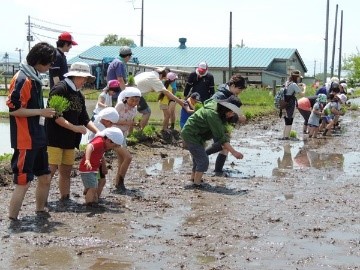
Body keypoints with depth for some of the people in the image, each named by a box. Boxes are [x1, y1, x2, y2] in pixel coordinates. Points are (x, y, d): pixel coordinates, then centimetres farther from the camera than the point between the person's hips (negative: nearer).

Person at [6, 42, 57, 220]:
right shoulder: (22, 79, -16)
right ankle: (12, 219, 4)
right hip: (24, 140, -10)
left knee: (45, 177, 16)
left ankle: (41, 212, 31)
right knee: (23, 181, -5)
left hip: (37, 138, 10)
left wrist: (44, 112, 9)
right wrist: (40, 112, -18)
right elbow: (13, 109, -20)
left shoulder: (34, 78, 12)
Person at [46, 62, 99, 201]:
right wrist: (75, 128, -20)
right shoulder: (60, 89, -11)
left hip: (70, 140, 9)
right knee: (50, 169, -10)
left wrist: (98, 132, 5)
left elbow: (85, 119, 17)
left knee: (66, 171, 11)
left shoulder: (79, 95, 16)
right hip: (55, 138, -8)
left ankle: (65, 198, 18)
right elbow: (54, 115, -19)